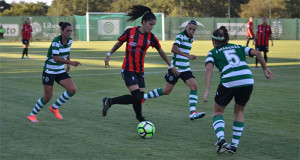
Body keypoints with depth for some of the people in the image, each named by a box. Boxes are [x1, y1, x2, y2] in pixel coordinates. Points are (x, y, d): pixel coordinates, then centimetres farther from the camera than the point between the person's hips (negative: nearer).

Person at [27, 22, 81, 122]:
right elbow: (56, 58, -30)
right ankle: (32, 115, 18)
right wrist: (70, 63, -37)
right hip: (49, 70, -6)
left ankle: (54, 107, 10)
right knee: (47, 97, -5)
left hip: (60, 71, 6)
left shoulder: (70, 40, -1)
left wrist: (68, 64, 14)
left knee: (72, 90, -11)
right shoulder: (56, 41, -22)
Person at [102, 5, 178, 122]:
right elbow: (119, 43, 10)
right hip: (128, 70, -5)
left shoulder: (151, 37, 1)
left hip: (140, 71, 5)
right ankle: (139, 117, 13)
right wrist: (109, 55, 10)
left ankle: (109, 101, 19)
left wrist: (171, 66, 18)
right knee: (137, 96, -16)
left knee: (138, 98, -1)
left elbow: (161, 51, 14)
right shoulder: (130, 32, -8)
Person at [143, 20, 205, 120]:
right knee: (167, 90, 1)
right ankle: (143, 97, 20)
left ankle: (192, 113, -17)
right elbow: (174, 49, -30)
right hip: (175, 68, -7)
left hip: (185, 69, 7)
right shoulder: (180, 36, -14)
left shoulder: (191, 39, 11)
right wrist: (187, 56, -36)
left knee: (194, 86, -12)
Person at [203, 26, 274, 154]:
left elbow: (209, 68, -3)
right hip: (247, 81, 3)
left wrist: (207, 91, -8)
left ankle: (221, 139, -6)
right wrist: (265, 69, 21)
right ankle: (234, 145, 20)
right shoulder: (238, 47, 26)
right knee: (239, 111, 27)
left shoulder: (213, 53, 16)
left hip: (228, 83, -3)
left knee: (217, 112, 19)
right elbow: (257, 53, 12)